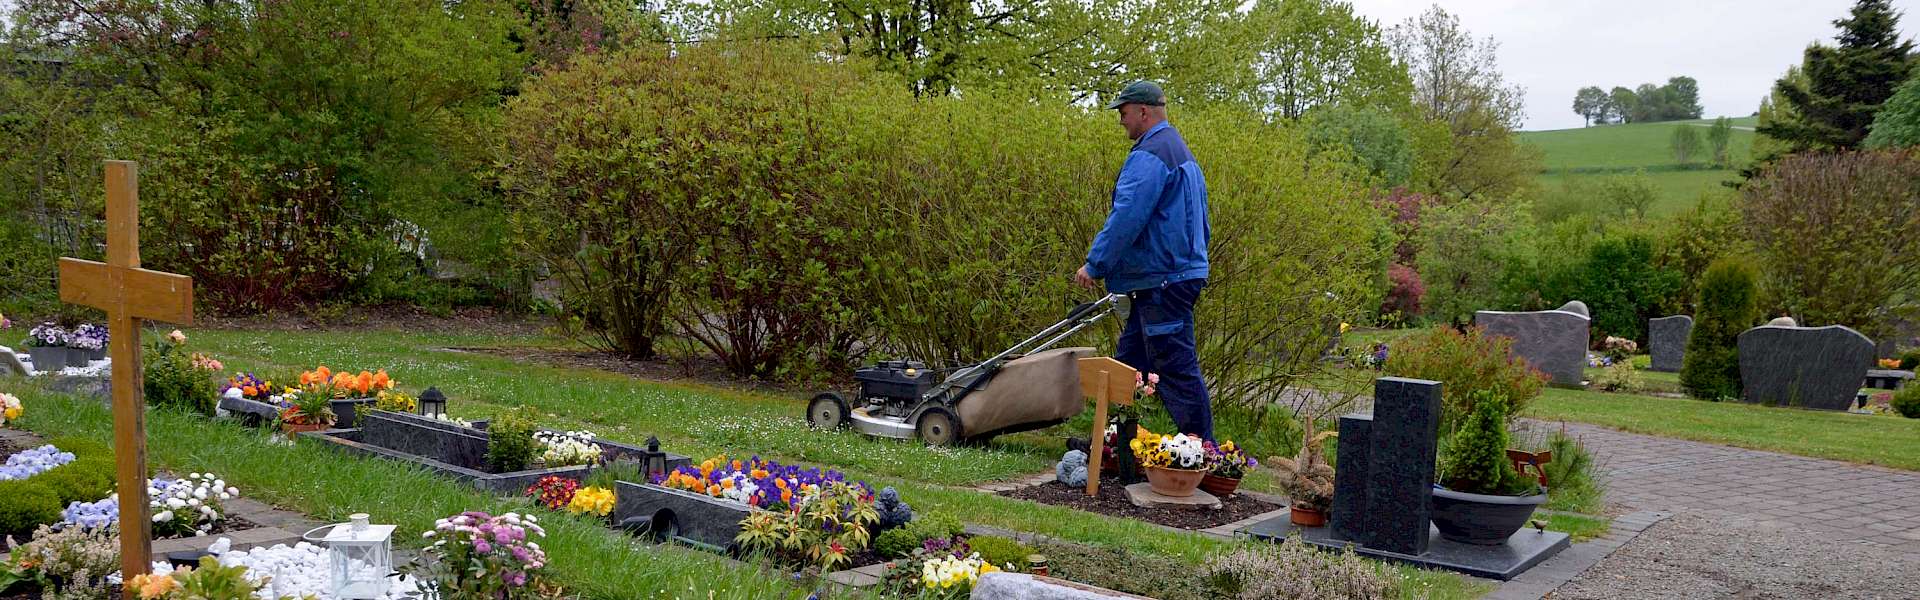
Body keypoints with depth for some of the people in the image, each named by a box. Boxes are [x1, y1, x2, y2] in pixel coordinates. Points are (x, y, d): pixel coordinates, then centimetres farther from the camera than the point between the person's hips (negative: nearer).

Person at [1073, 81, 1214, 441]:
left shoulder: (1149, 156, -16)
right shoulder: (1180, 152, 19)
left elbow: (1126, 218, -21)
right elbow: (1199, 220, 24)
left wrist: (1094, 265, -14)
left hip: (1162, 283, -11)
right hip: (1181, 272, 11)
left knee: (1176, 370, -5)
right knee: (1129, 361, 15)